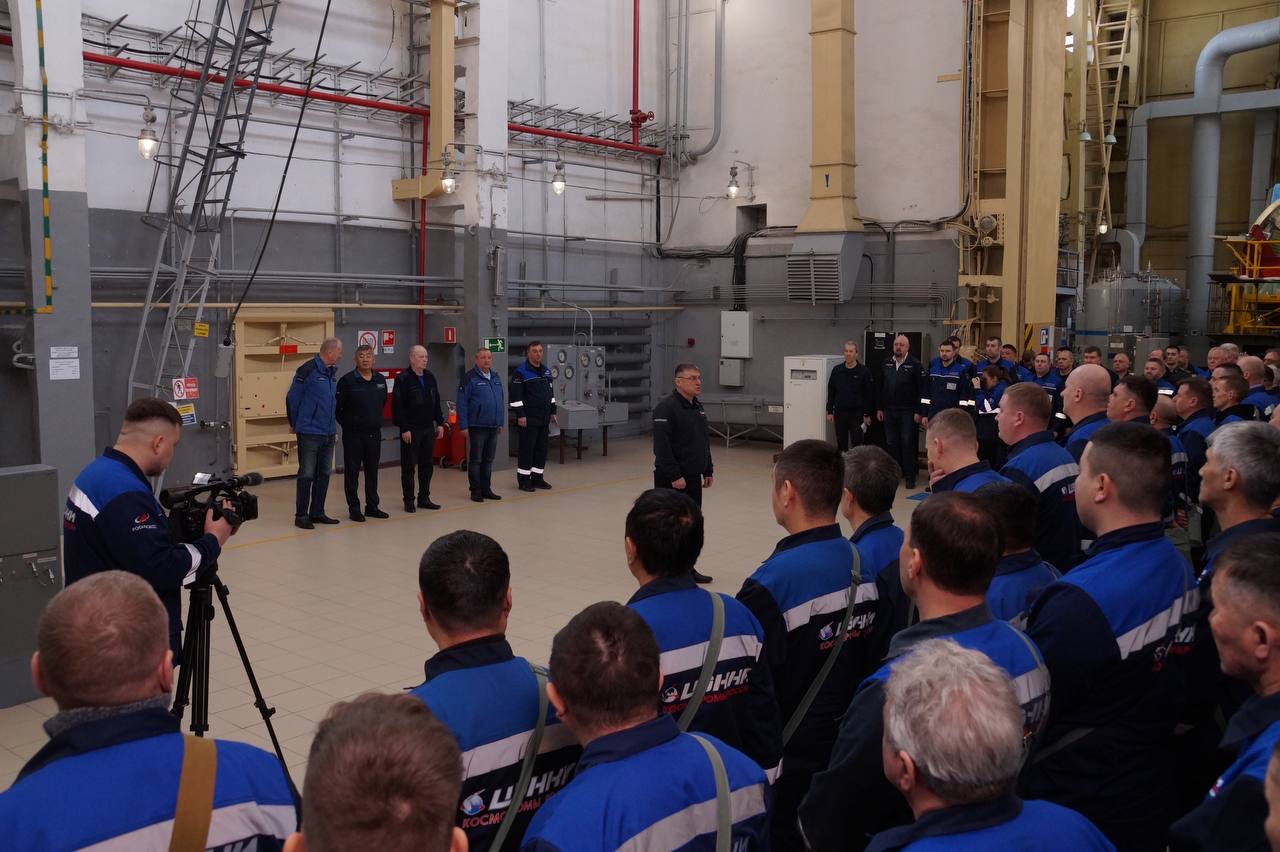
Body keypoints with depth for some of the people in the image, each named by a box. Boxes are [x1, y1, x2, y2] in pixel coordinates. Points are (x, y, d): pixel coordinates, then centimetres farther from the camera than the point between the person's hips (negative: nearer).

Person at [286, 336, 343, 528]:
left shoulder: (332, 372, 11)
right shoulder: (307, 370, -13)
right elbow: (292, 398, -8)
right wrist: (294, 424, 2)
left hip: (328, 433, 8)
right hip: (309, 433, -8)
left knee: (324, 474, 12)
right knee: (307, 475, -3)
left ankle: (317, 513, 21)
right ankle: (301, 516, 5)